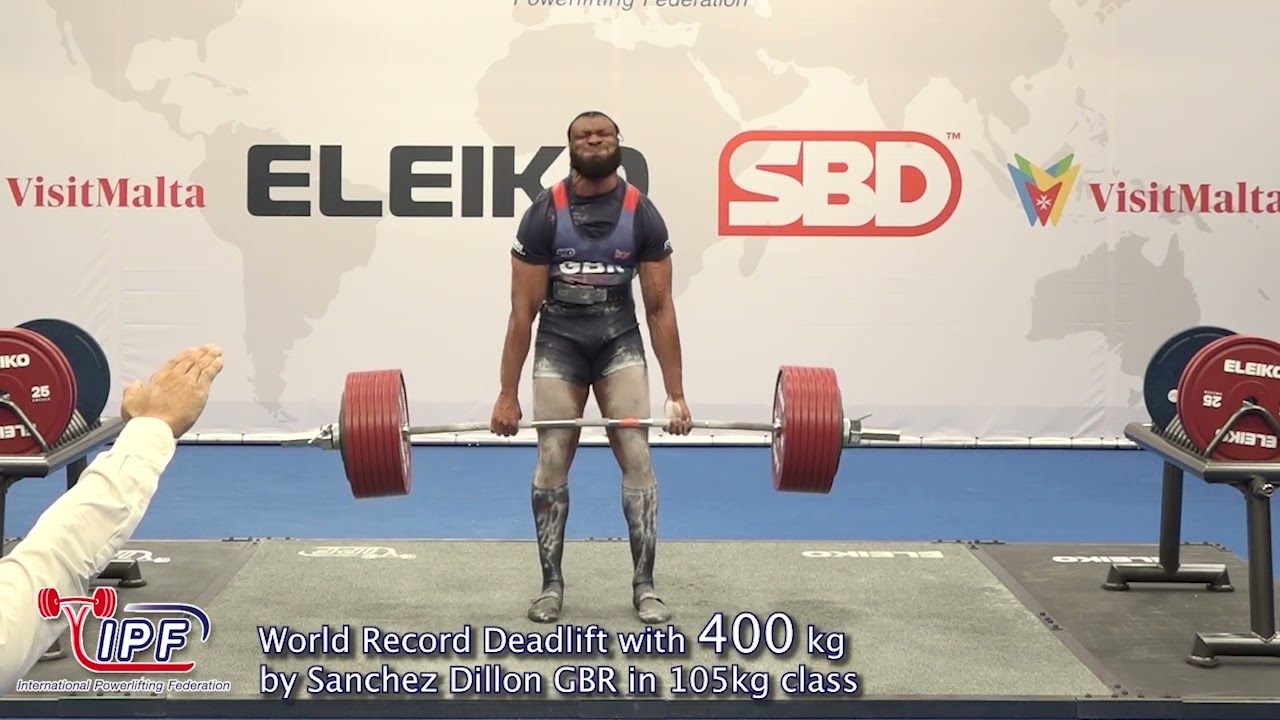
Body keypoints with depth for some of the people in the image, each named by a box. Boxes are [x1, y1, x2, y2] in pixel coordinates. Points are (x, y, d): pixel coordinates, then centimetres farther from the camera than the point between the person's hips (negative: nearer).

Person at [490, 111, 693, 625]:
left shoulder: (643, 215, -12)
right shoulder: (544, 215, -15)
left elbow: (660, 309, -8)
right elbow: (523, 310, -12)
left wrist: (676, 394, -11)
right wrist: (507, 394, -14)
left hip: (620, 342, 1)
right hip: (559, 344, -1)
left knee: (637, 459, -7)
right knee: (551, 464, -3)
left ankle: (644, 586, 1)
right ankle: (551, 584, 10)